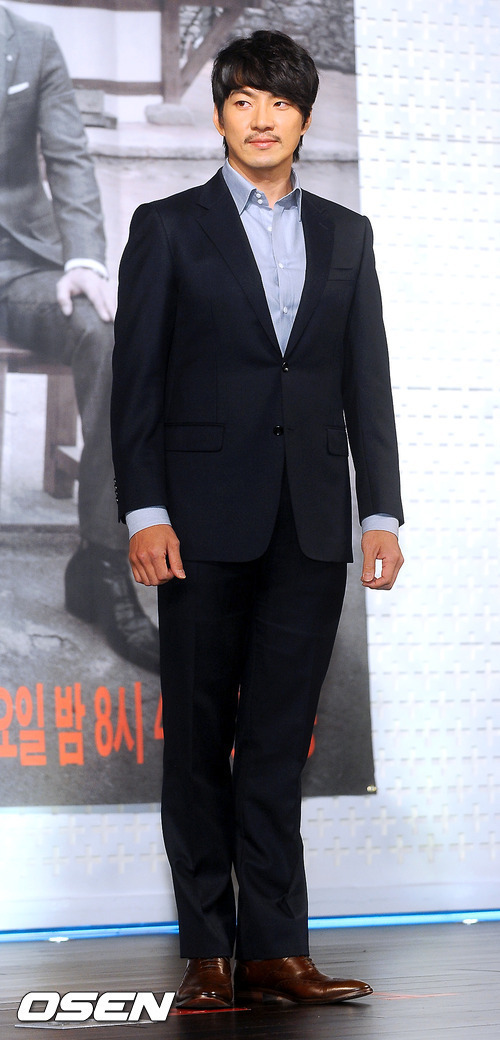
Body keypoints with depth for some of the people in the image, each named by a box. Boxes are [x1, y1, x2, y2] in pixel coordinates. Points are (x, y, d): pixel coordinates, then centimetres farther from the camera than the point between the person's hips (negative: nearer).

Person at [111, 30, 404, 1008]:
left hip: (312, 523, 2)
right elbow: (136, 378, 0)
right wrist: (144, 510, -9)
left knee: (281, 740, 4)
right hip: (206, 517, -2)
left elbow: (367, 383, 12)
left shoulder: (345, 235, 14)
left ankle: (273, 947, 7)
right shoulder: (168, 227, 5)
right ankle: (207, 953, 8)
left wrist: (383, 510, 4)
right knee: (200, 738, 2)